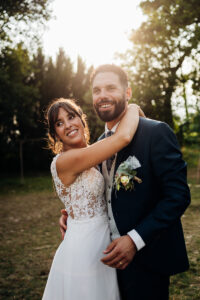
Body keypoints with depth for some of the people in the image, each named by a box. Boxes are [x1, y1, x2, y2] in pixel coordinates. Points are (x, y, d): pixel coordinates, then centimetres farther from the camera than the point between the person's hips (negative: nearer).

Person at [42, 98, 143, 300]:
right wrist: (133, 108, -10)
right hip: (83, 251, -8)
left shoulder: (90, 158, 5)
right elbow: (123, 137, -28)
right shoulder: (64, 160, -23)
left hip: (102, 244, 8)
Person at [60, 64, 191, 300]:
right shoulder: (100, 142, 8)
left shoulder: (156, 133, -15)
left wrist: (135, 239, -24)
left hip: (146, 258, -6)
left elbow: (178, 195, -18)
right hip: (113, 254, 7)